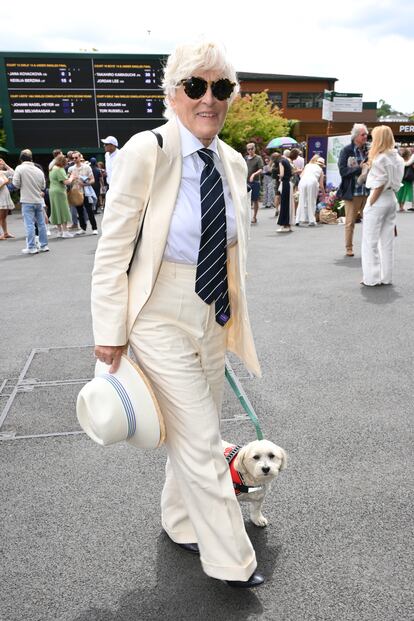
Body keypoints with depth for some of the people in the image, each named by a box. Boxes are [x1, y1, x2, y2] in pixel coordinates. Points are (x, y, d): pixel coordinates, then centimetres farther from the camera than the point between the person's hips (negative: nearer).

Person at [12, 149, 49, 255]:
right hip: (39, 200, 4)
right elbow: (43, 186, 10)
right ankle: (44, 245, 17)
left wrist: (23, 186, 11)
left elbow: (16, 184, -8)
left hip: (27, 201, -4)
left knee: (29, 224, -2)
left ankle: (31, 247, -1)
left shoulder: (20, 168, -7)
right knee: (41, 223, 11)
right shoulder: (39, 170, 5)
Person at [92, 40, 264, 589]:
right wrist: (110, 331, -13)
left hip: (212, 320, 6)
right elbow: (113, 248, -13)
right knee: (201, 443, 2)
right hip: (161, 322, -6)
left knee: (196, 434, 20)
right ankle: (231, 560, 25)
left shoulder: (233, 163, 4)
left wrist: (233, 321, 16)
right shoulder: (146, 152, -15)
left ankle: (180, 521, 47)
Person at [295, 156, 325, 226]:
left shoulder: (308, 165, 28)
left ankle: (298, 220, 2)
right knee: (311, 202, 6)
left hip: (303, 181, 2)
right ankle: (311, 220, 6)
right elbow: (321, 185, 20)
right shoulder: (320, 170, 23)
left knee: (302, 201, 7)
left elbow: (301, 175, 18)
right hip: (313, 182, -2)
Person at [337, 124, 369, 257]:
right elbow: (343, 170, -12)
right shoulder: (346, 151, -3)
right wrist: (360, 169, -17)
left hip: (367, 192, 3)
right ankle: (349, 248, 18)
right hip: (352, 192, -3)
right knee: (350, 222, 6)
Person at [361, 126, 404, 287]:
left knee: (370, 241, -1)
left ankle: (371, 278, 1)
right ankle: (386, 277, 16)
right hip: (392, 199, 8)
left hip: (379, 200, -8)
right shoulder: (397, 157, 9)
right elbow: (395, 182, 9)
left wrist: (370, 204, -12)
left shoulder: (380, 158, -14)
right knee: (387, 241, 11)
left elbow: (380, 184, -16)